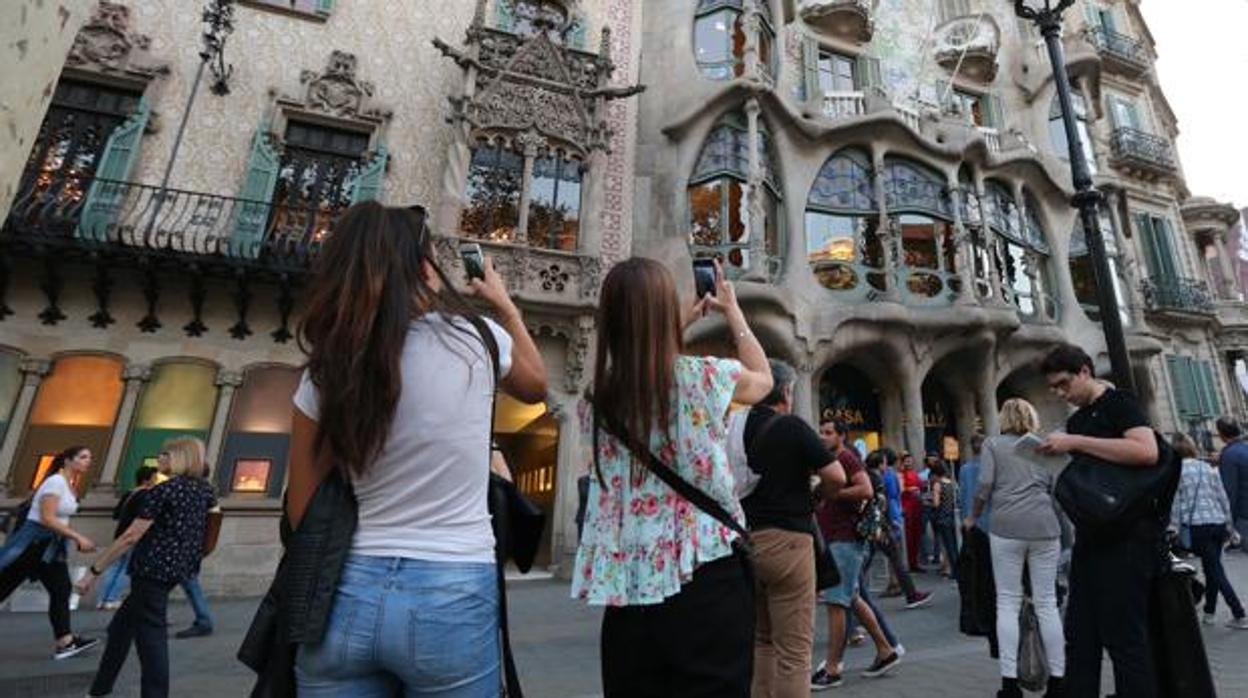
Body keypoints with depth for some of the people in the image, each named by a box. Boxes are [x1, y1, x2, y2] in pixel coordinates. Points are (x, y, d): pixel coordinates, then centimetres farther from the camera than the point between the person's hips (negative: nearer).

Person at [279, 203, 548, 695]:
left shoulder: (326, 372, -4)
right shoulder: (476, 338, -10)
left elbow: (302, 512, 4)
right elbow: (536, 386, 14)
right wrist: (506, 308, 21)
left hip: (350, 595, 2)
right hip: (452, 599, -2)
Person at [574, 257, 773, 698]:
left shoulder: (601, 395, -1)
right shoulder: (703, 377, -12)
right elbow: (763, 378, 12)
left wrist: (688, 319, 26)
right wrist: (732, 311, 22)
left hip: (627, 587, 4)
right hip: (706, 581, -3)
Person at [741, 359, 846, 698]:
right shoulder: (792, 427, -9)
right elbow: (837, 477, -11)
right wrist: (816, 495, 7)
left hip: (744, 541, 6)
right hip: (785, 540, -6)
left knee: (760, 640, 20)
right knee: (794, 648, 3)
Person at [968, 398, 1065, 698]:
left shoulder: (993, 444, 5)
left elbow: (985, 484, -4)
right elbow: (1056, 487, 13)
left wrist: (973, 517, 9)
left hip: (1007, 526, -3)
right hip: (1044, 525, 3)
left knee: (1008, 602, 1)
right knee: (1047, 602, 8)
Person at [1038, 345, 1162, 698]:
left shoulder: (1119, 403, -7)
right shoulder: (1075, 419, 16)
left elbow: (1147, 452, -24)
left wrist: (1075, 442, -24)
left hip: (1126, 534, -8)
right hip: (1091, 534, 8)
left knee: (1124, 635, -1)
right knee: (1079, 632, 12)